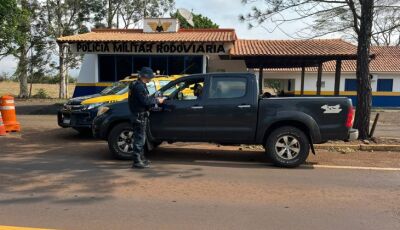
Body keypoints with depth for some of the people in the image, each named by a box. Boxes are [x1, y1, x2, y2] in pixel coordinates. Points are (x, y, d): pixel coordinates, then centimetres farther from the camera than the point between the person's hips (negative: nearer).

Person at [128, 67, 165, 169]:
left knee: (140, 138, 18)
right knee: (139, 138, -5)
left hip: (140, 115, 11)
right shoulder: (139, 86, -18)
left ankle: (141, 158, 28)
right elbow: (145, 101, -23)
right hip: (139, 116, -11)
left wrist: (155, 99, 12)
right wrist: (157, 101, -11)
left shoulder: (140, 85, 15)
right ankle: (137, 161, 0)